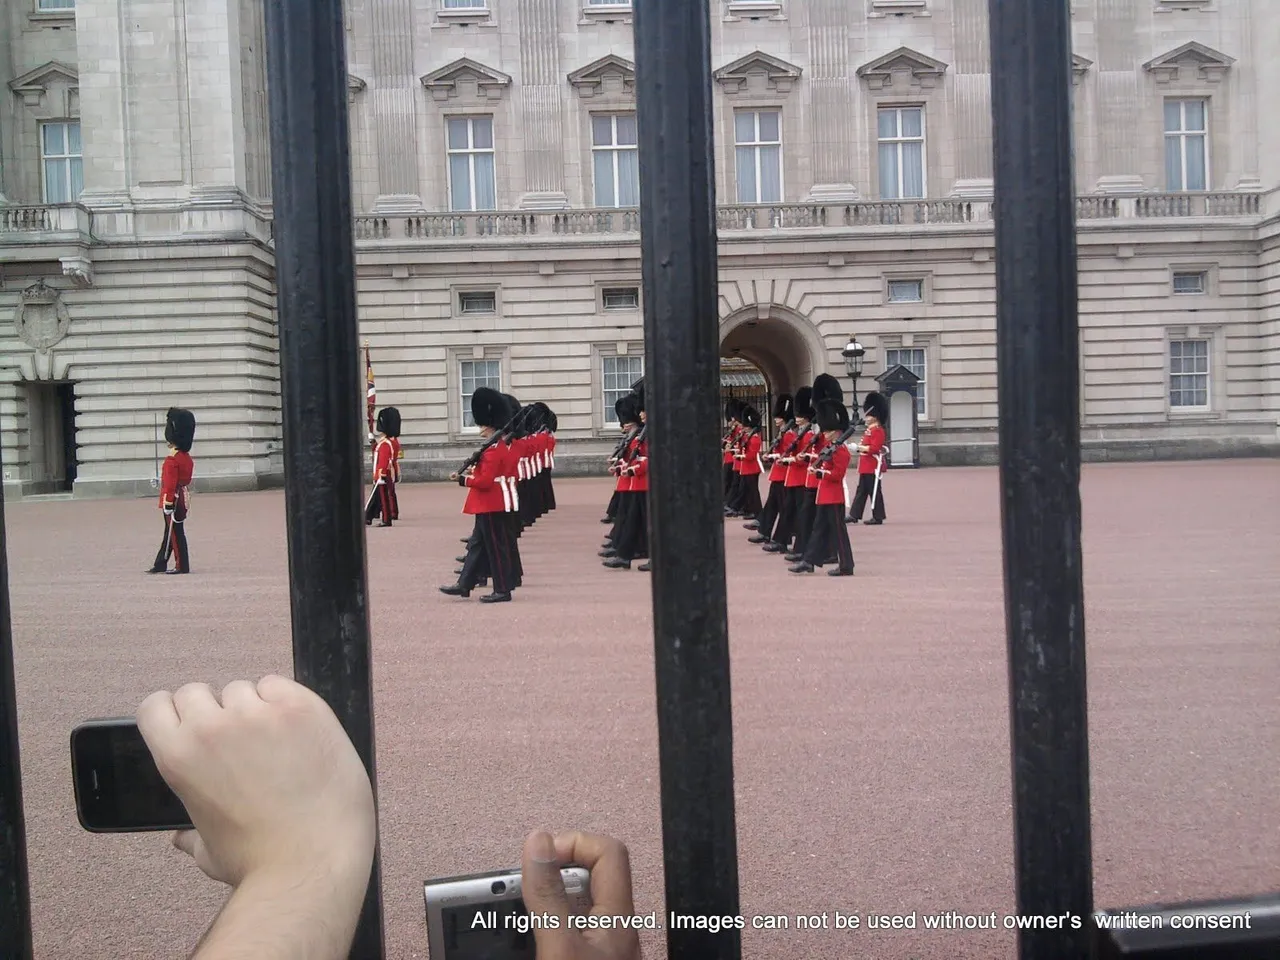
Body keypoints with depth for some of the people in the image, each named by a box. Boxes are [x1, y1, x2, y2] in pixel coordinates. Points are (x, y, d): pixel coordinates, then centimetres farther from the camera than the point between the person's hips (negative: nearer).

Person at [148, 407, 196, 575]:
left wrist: (168, 503, -18)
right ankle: (160, 564, 21)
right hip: (184, 498, 9)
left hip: (173, 499, -9)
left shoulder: (172, 460, -17)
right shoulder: (187, 458, 10)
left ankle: (182, 566, 2)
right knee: (170, 533, 13)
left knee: (176, 533, -2)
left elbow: (170, 484, -20)